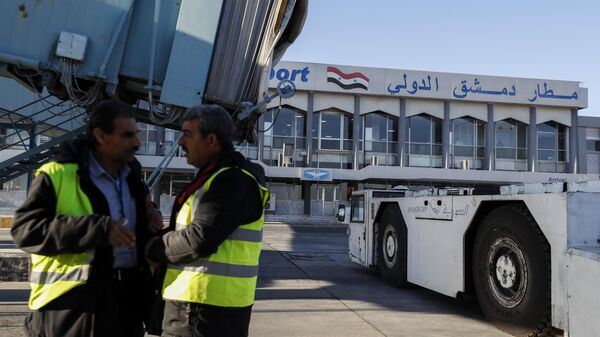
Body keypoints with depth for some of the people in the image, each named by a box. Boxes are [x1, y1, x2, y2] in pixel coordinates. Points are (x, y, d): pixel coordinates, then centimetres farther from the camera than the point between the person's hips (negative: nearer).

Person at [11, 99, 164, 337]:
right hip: (72, 301, -6)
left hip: (127, 296, 6)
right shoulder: (58, 175, -9)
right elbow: (25, 229, -18)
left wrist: (148, 220, 3)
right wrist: (98, 229, -25)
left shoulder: (131, 176, 13)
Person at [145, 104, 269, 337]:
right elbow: (187, 227, 18)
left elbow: (199, 239, -24)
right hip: (206, 300, 10)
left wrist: (154, 250, -9)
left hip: (207, 304, -10)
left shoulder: (233, 181, -17)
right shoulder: (215, 177, 16)